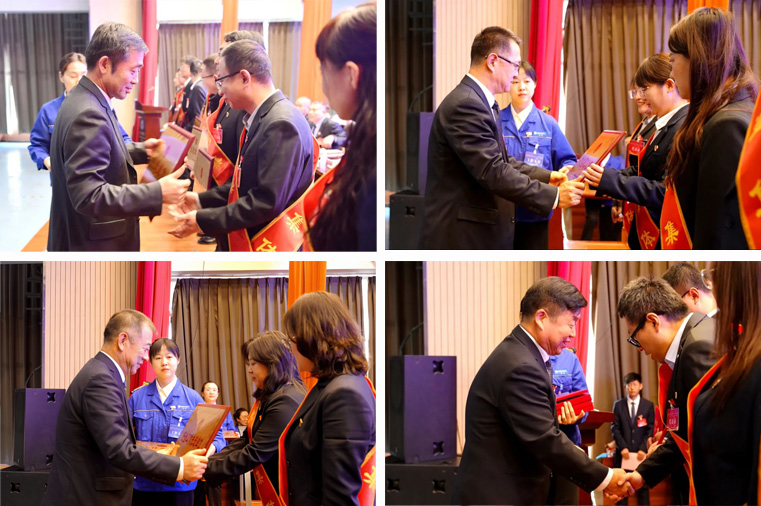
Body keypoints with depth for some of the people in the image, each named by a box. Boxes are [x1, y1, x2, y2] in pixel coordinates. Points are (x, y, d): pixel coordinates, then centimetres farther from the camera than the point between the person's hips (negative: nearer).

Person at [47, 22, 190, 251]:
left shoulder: (83, 100, 7)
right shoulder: (88, 115, -24)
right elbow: (88, 195, -30)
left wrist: (141, 150, 9)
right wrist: (157, 193, -30)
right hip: (92, 246, -10)